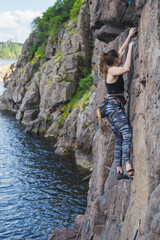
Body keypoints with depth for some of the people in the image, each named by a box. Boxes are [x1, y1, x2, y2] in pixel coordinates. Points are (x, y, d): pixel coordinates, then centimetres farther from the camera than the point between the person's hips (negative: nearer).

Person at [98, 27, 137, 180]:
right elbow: (126, 68, -27)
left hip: (113, 108, 10)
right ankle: (128, 169, -31)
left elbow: (121, 51, 28)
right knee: (126, 135, -21)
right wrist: (130, 49, -16)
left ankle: (119, 171, 3)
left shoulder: (111, 69, 18)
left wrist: (130, 36, 33)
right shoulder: (112, 70, -8)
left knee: (119, 139, 6)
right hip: (114, 106, -10)